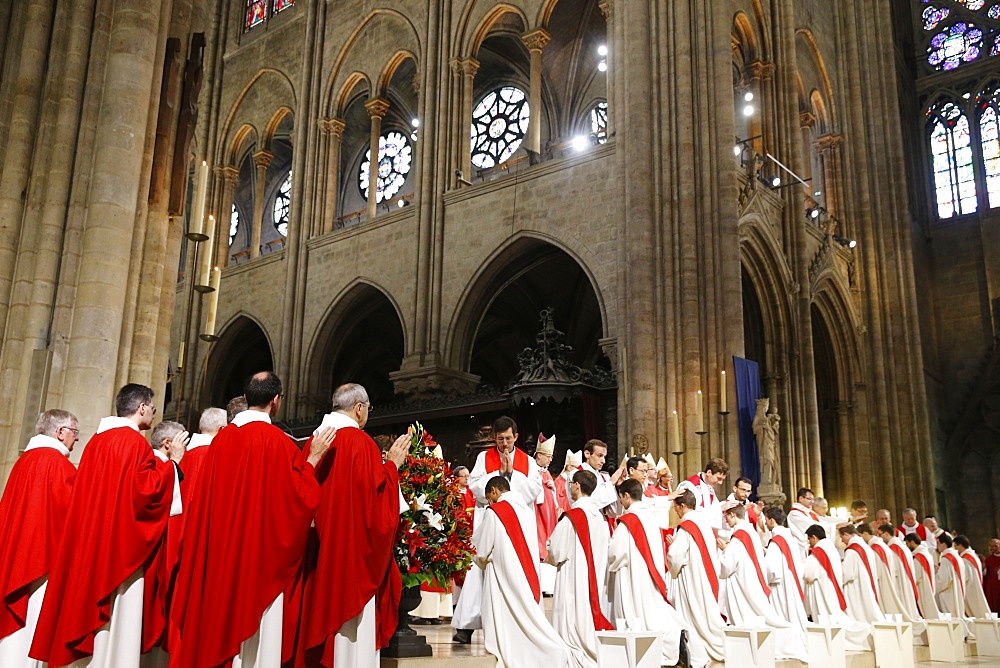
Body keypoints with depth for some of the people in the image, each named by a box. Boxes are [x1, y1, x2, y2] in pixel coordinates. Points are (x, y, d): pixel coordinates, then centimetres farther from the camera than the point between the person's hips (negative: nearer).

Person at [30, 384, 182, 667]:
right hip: (122, 543, -8)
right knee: (118, 617, -5)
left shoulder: (97, 440, 13)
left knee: (94, 609, 12)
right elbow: (147, 489, -21)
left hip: (93, 541, 9)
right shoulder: (134, 442, -13)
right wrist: (171, 463, -7)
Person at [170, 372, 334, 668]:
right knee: (258, 635, 1)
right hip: (262, 552, -6)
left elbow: (204, 498, 11)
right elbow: (299, 498, -13)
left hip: (220, 552, 6)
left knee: (221, 619, 14)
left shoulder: (220, 438, 4)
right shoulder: (277, 440, -13)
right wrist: (312, 459, -4)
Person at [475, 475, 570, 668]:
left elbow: (481, 551, -6)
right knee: (527, 618, 12)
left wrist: (482, 561, 17)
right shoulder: (528, 510, 9)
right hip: (529, 574, 7)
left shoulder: (494, 512, -9)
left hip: (505, 575, -6)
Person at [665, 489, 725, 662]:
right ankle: (719, 647, 16)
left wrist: (672, 544, 0)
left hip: (692, 578, -8)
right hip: (709, 576, 8)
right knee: (708, 613, 13)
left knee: (694, 615, -1)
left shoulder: (685, 528, -16)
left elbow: (675, 557, -21)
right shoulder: (705, 521, 8)